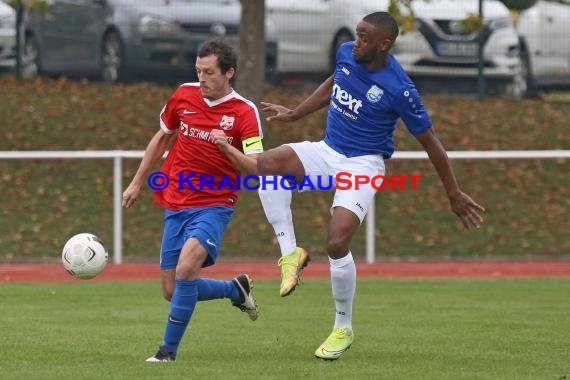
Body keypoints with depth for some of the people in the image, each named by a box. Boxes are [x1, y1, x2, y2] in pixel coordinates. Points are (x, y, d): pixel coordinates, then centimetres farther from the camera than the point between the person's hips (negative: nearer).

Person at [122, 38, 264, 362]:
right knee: (172, 290, 4)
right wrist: (137, 183, 19)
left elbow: (256, 168, -15)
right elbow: (162, 138, 18)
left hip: (214, 205, -5)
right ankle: (235, 289, 31)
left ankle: (169, 349, -15)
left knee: (186, 269, -28)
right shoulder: (184, 95, 2)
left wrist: (226, 147, -31)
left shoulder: (245, 112, -10)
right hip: (175, 204, 5)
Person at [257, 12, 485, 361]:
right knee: (268, 163, -23)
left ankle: (344, 329, 2)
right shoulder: (346, 54, -4)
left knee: (337, 244, -20)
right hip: (327, 151, 6)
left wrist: (454, 195, -5)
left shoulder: (399, 90, -21)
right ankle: (291, 252, -16)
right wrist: (293, 114, 23)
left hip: (362, 165, -6)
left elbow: (430, 141, -11)